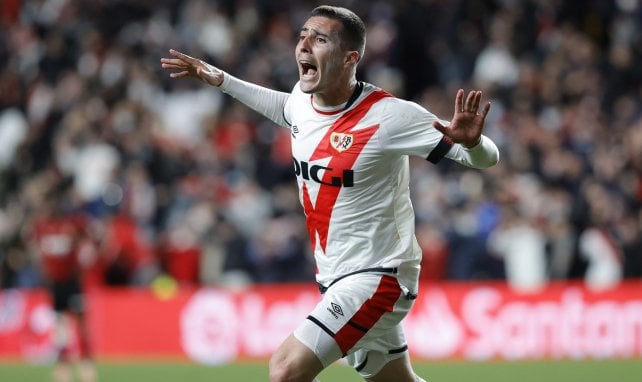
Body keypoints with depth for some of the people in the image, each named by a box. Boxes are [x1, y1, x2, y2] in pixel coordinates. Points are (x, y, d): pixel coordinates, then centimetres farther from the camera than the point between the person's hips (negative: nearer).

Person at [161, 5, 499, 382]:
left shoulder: (388, 116, -23)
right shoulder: (302, 99, -2)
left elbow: (486, 157, -21)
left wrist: (471, 141, -43)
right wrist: (219, 79, 25)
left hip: (375, 277, -8)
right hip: (336, 279, 8)